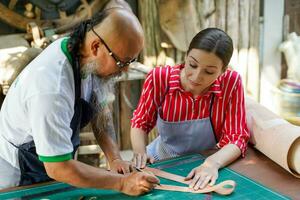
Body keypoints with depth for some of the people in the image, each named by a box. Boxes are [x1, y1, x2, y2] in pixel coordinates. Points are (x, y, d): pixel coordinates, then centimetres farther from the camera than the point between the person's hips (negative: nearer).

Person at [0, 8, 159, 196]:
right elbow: (57, 168, -32)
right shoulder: (52, 88, -37)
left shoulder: (89, 57, -13)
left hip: (56, 159, 6)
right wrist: (122, 183, -29)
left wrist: (115, 159, -11)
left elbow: (99, 108, 0)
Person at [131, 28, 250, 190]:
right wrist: (140, 151, -20)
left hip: (204, 167, 2)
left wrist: (212, 163, -33)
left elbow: (236, 138, -14)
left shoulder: (231, 82, -17)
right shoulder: (159, 78, -16)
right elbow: (141, 122, -1)